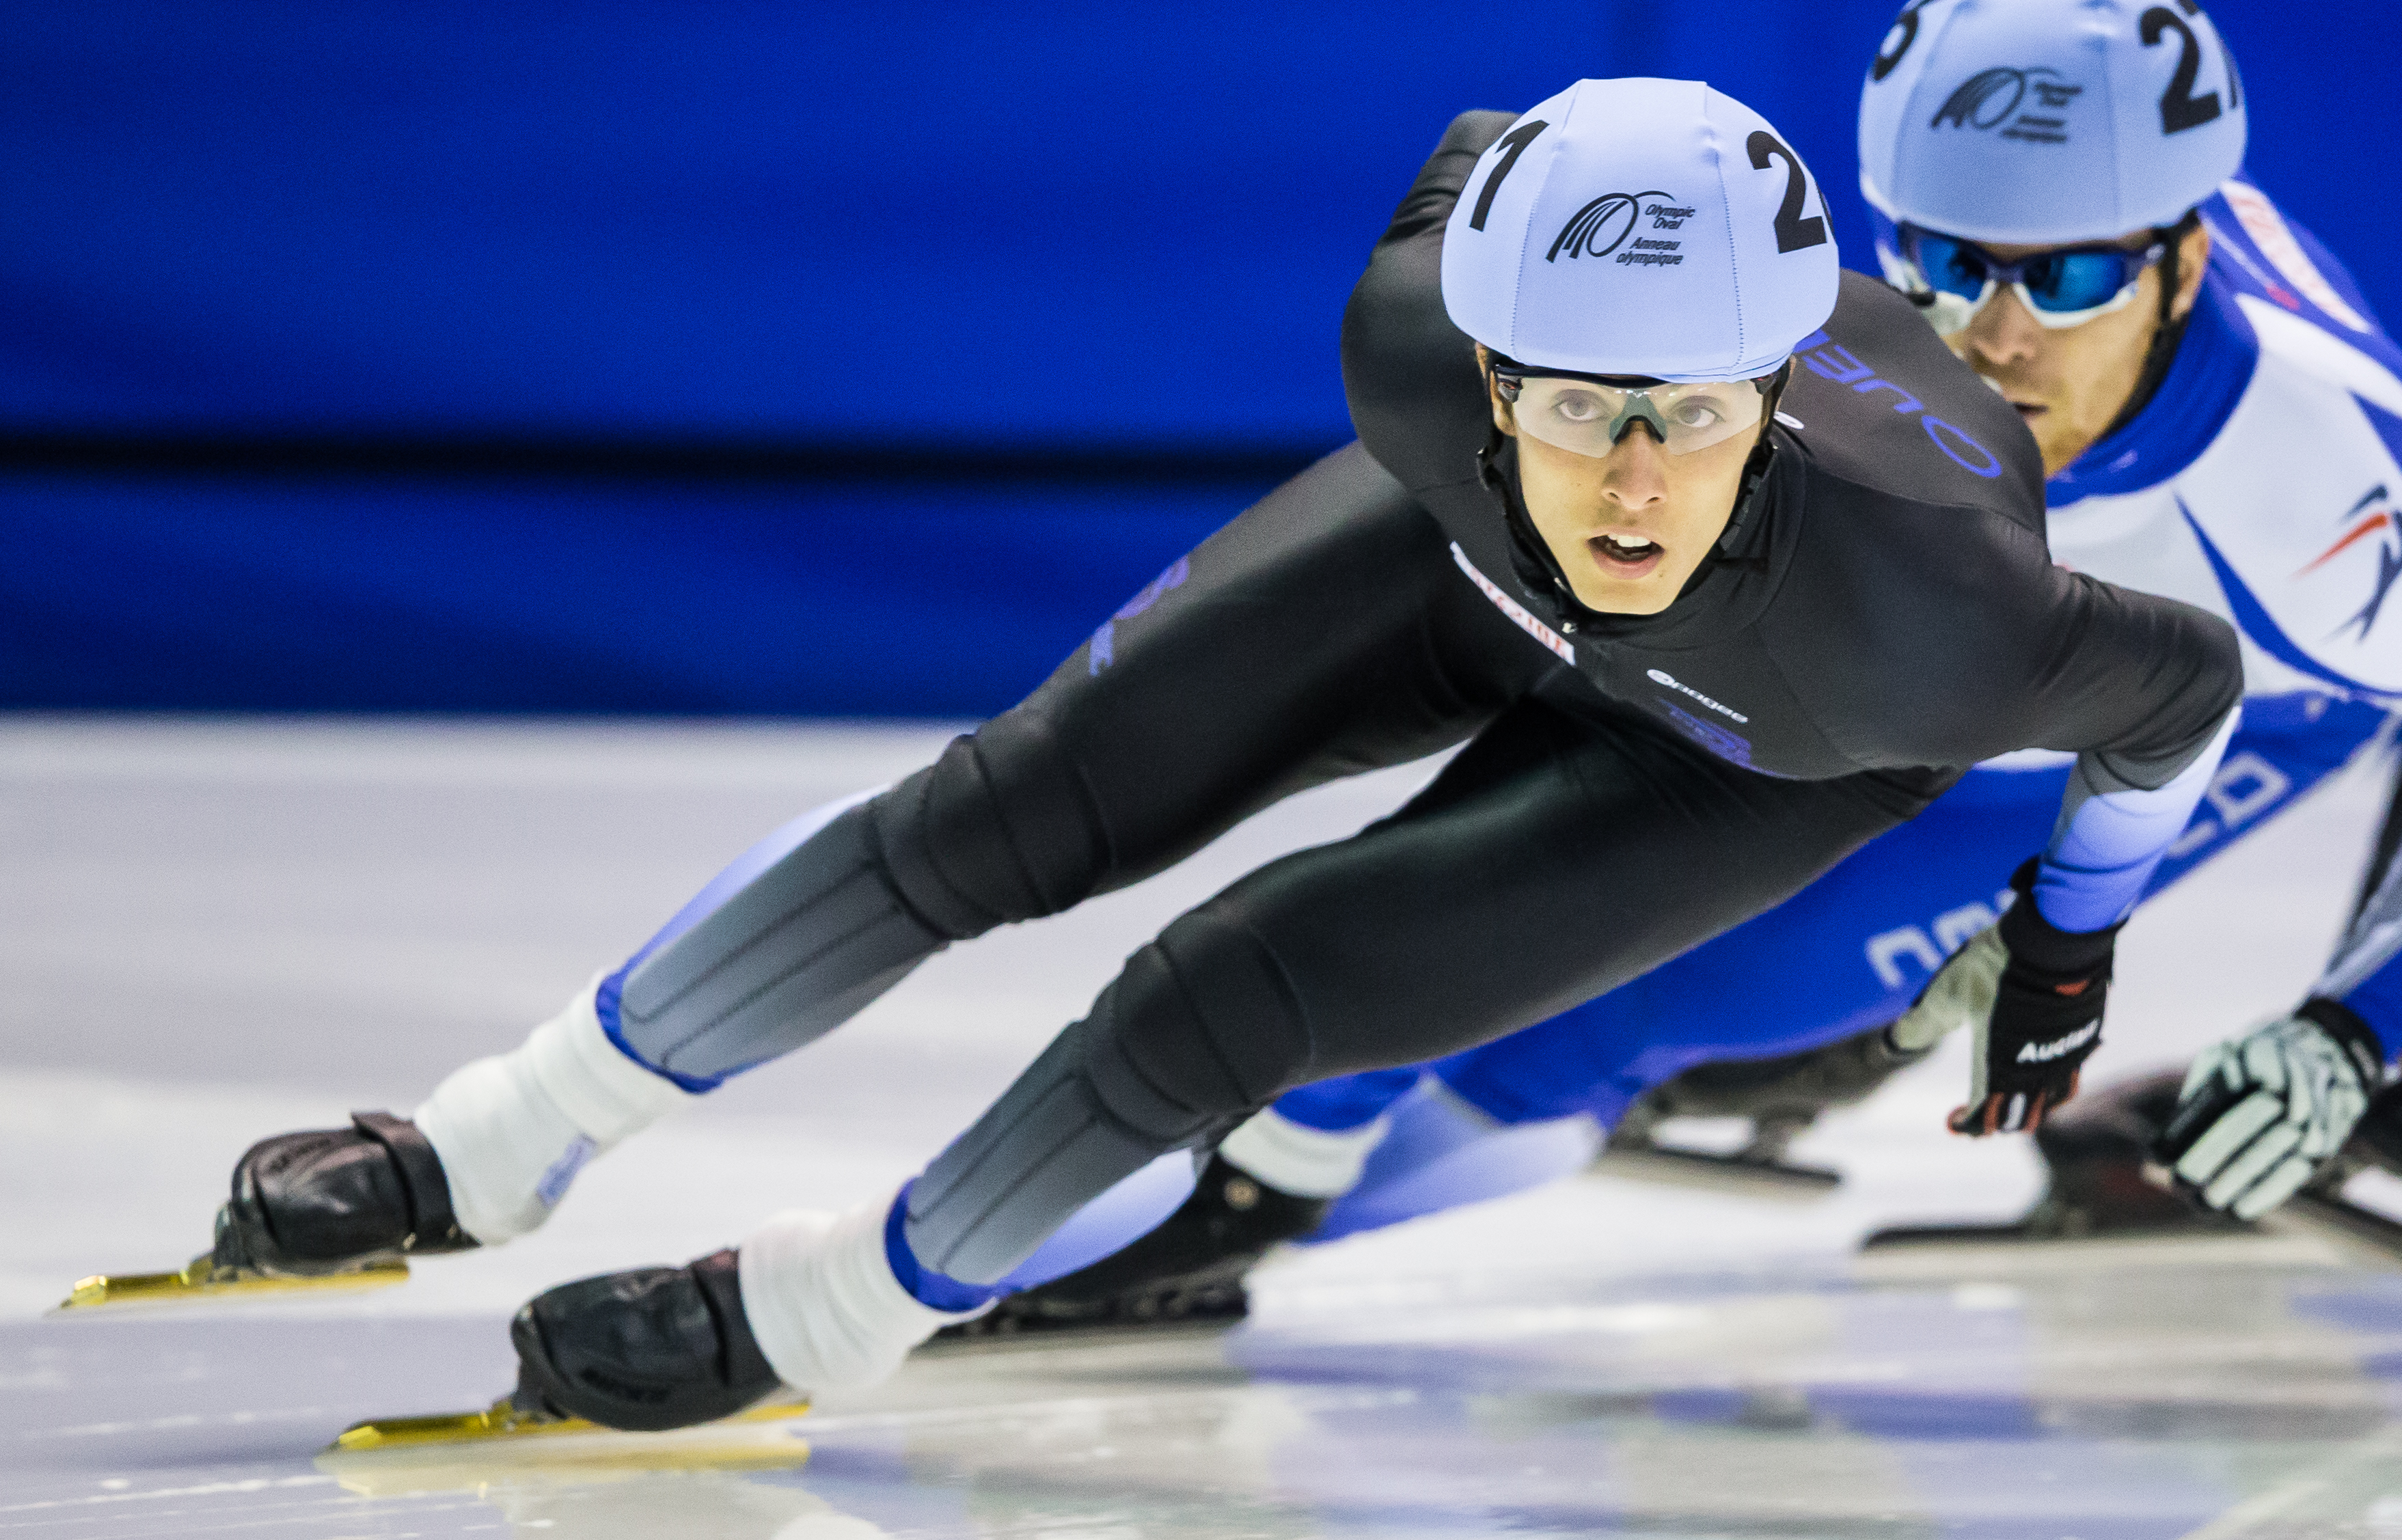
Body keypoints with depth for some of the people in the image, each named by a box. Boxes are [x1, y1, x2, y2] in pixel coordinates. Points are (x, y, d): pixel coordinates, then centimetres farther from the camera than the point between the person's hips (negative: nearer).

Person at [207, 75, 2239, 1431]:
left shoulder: (1909, 624, -46)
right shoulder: (1417, 339, -38)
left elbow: (2188, 683, -23)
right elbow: (1476, 160, -12)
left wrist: (2075, 926, -4)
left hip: (1771, 758, -2)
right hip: (1478, 569, 3)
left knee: (1231, 994, -15)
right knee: (994, 818, -1)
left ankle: (823, 1311, 11)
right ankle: (489, 1157, 17)